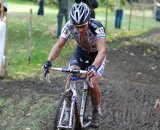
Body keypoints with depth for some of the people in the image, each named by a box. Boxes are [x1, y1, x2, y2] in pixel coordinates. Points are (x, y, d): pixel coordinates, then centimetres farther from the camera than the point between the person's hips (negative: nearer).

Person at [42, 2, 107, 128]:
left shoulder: (97, 27, -38)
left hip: (97, 54, -3)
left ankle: (96, 111, 7)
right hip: (81, 51, 3)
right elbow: (59, 45, -29)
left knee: (93, 82, -20)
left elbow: (102, 50, -48)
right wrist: (49, 61, -47)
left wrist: (94, 67, -65)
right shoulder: (69, 26, -29)